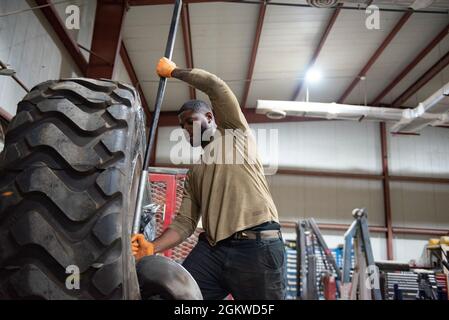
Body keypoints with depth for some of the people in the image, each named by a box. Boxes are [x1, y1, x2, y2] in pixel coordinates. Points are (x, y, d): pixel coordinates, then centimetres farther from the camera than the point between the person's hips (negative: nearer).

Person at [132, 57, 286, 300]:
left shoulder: (234, 132, 13)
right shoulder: (194, 173, 24)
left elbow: (215, 85, 0)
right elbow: (185, 222, 13)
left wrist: (173, 71, 14)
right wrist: (152, 248, -3)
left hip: (257, 245, -4)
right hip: (210, 250, 5)